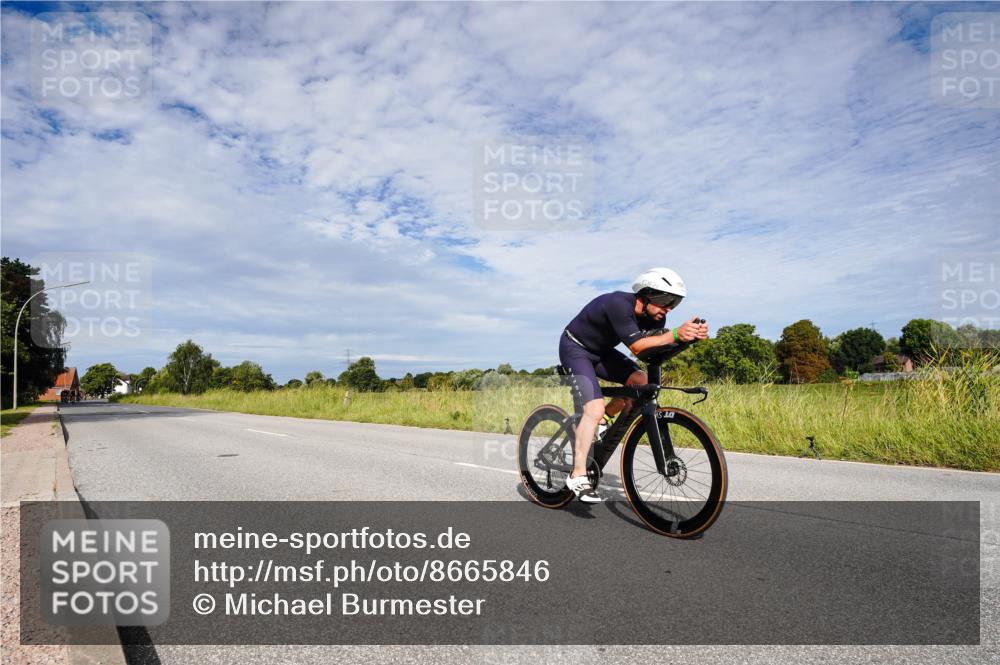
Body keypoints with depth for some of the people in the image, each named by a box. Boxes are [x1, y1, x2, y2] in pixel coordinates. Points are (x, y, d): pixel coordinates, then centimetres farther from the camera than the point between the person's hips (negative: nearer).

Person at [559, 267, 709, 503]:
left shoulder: (653, 314, -8)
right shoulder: (619, 304, -32)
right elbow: (637, 346, -38)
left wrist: (691, 335, -34)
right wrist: (675, 334, -45)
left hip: (601, 351, 8)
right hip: (575, 348, -8)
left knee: (640, 382, -12)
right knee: (595, 408, -22)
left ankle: (600, 421, 9)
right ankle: (577, 476, -15)